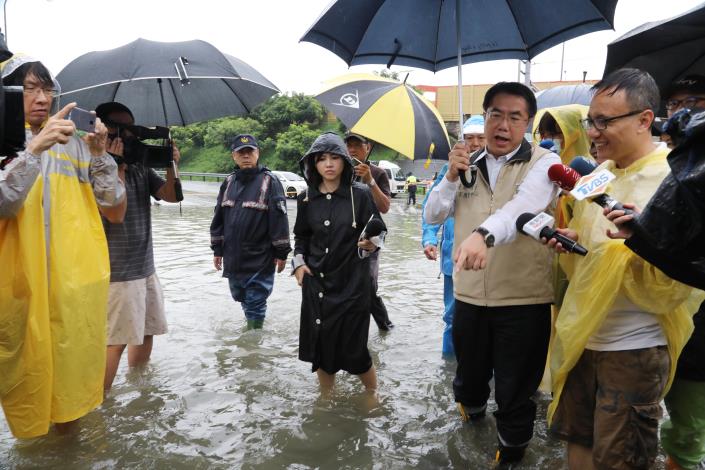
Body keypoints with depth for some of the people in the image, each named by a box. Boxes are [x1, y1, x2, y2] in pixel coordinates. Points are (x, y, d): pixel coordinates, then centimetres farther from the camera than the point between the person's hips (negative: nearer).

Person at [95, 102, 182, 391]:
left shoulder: (141, 170, 9)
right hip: (118, 273, -8)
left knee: (146, 331, 17)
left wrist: (170, 164, -10)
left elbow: (172, 196, 3)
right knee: (116, 341, -6)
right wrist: (116, 166, -21)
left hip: (146, 268, 8)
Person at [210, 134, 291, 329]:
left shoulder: (269, 181, -7)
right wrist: (217, 249, 12)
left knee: (255, 303, -1)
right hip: (233, 258, 6)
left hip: (259, 259, -6)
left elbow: (279, 218, -11)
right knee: (241, 298, 19)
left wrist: (281, 252, -13)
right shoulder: (229, 182, 9)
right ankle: (252, 326, 41)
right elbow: (219, 217, 14)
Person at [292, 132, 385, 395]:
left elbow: (379, 230, -1)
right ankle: (325, 397, 32)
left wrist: (372, 244, -22)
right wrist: (299, 262, 2)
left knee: (353, 349, 2)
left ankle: (373, 394, 29)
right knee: (320, 344, 9)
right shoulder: (307, 199, 4)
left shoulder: (360, 195, -6)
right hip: (315, 283, 3)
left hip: (352, 282, -3)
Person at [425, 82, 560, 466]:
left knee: (515, 391, 10)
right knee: (469, 373, 23)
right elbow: (432, 216, 8)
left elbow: (523, 206, -28)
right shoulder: (467, 165, 8)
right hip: (468, 297, 4)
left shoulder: (544, 163, -8)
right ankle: (471, 406, 55)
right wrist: (450, 177, -8)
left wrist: (484, 233, -47)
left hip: (524, 301, -3)